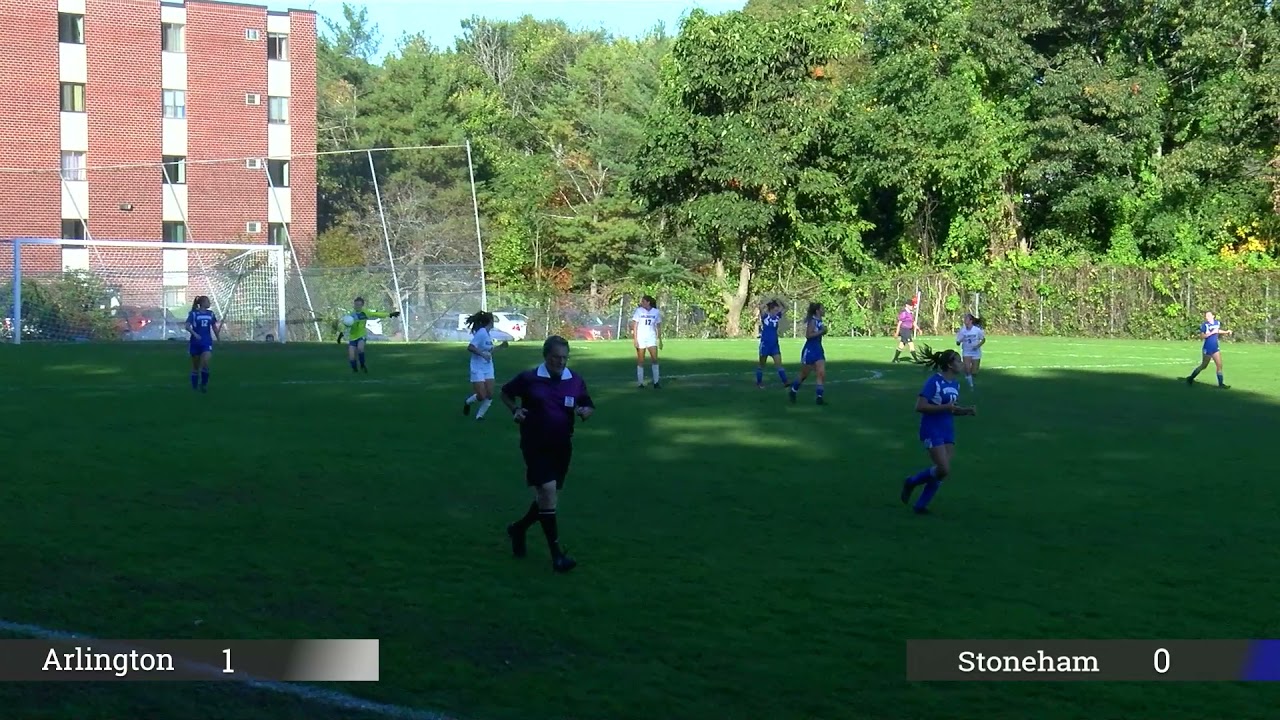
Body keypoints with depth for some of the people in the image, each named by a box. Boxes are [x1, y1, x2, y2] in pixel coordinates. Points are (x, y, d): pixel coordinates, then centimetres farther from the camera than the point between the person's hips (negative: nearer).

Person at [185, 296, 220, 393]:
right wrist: (195, 334, -28)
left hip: (207, 342, 2)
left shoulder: (210, 314, 6)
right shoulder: (193, 313, -5)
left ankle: (204, 384, -2)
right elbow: (187, 326, -12)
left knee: (205, 363, -16)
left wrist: (219, 338, 11)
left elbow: (215, 327, 14)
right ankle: (194, 385, 21)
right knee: (196, 365, 8)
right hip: (195, 342, -2)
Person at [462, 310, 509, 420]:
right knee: (481, 396, -9)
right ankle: (468, 403, 22)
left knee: (490, 395, -3)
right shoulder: (481, 333, -17)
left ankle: (479, 416, 9)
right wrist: (482, 354, -31)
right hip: (478, 369, -8)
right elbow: (470, 348, -24)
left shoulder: (488, 334, 8)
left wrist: (500, 346, 18)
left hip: (488, 368, 8)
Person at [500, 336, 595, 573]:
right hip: (535, 446, -5)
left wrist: (585, 412, -11)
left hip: (562, 447, 5)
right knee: (547, 492, -17)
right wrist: (515, 410, -8)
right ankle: (557, 555, -13)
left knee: (548, 498, 12)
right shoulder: (529, 378, -7)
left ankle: (519, 529, 41)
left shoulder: (575, 381, 1)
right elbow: (506, 393, 9)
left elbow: (589, 406, 12)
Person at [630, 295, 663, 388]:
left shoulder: (656, 312, 4)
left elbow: (658, 327, 11)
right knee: (640, 361, 1)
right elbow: (634, 325, -4)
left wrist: (660, 340, 10)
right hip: (640, 338, -1)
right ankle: (641, 382, 7)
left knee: (654, 359, -9)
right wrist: (635, 339, -11)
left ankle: (656, 382, -5)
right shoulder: (638, 311, -3)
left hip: (651, 338, 1)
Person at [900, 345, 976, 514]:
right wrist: (945, 407, -23)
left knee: (942, 471, 3)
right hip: (932, 432, -8)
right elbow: (920, 406, -21)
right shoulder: (934, 382, -15)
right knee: (944, 470, -14)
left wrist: (967, 410, 1)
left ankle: (921, 505, 16)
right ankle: (911, 482, 10)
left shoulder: (955, 384, 9)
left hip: (948, 431, 8)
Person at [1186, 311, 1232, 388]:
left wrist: (1226, 332, 16)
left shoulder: (1217, 323, 4)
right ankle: (1190, 378, 25)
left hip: (1215, 348, 5)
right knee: (1203, 366, 6)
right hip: (1207, 349, -5)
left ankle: (1220, 383, 2)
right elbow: (1202, 337, -21)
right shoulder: (1204, 325, -14)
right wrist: (1212, 333, -27)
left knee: (1219, 365, -2)